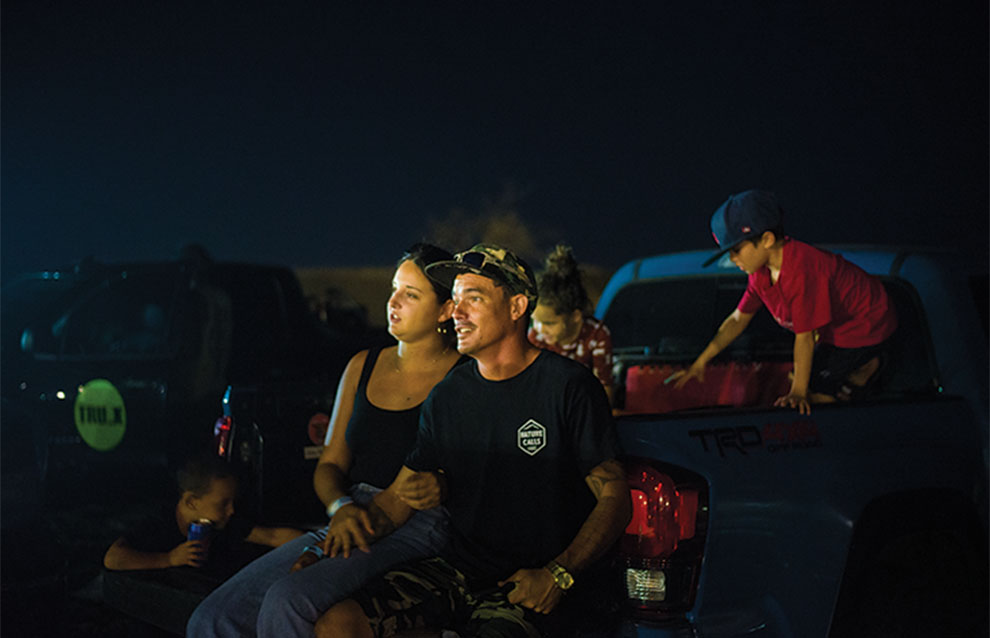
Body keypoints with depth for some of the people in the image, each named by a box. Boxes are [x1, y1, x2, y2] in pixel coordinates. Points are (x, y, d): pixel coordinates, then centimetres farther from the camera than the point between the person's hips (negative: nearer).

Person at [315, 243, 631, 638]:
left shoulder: (568, 386, -5)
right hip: (457, 570, 5)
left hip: (530, 584, -5)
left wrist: (558, 575, -15)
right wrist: (358, 527, -9)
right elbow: (399, 495, 14)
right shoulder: (447, 397, 11)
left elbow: (614, 499, -4)